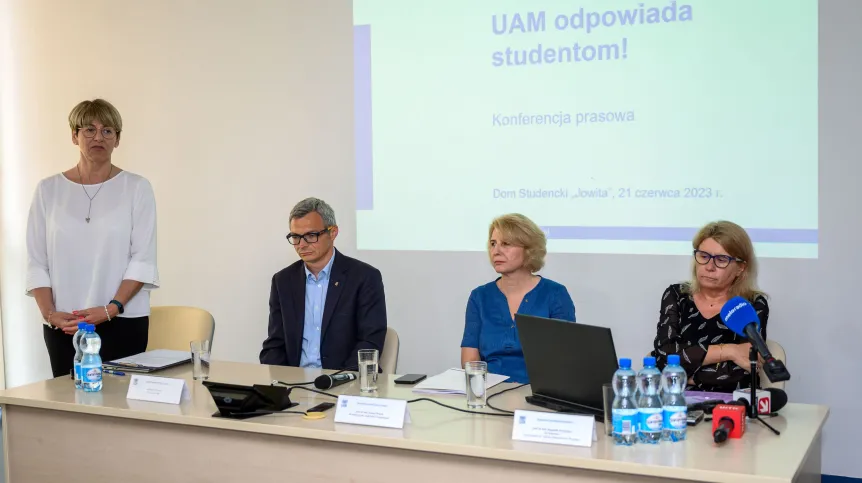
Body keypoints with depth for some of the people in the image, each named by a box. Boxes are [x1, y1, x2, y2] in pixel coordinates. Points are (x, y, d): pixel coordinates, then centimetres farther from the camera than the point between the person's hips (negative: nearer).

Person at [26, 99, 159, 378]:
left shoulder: (137, 188, 1)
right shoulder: (49, 190, 8)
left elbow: (143, 260, -5)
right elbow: (37, 261, 6)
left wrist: (111, 308, -15)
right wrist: (49, 312, -8)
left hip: (123, 322, -2)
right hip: (63, 326, 2)